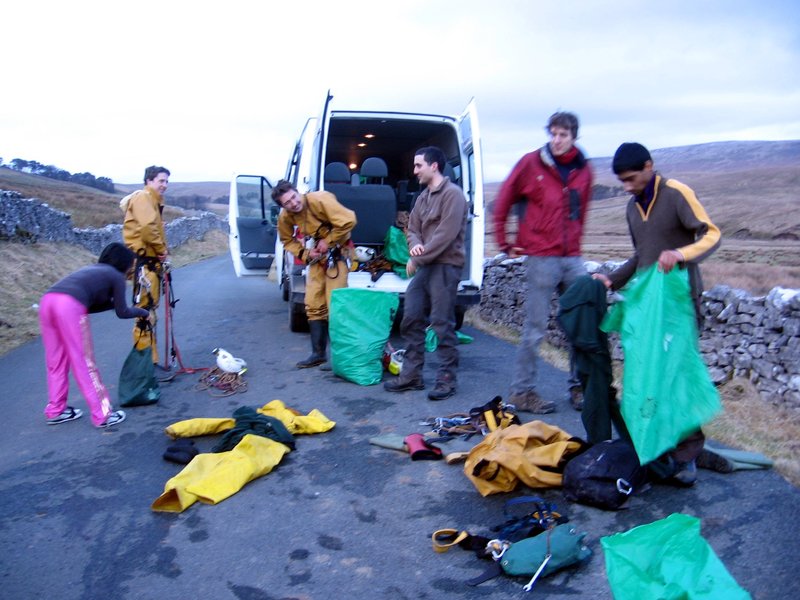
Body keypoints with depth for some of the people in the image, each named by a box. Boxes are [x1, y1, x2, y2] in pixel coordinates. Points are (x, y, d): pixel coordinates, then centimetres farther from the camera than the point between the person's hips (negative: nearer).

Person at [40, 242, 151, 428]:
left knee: (56, 362, 19)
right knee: (85, 363, 1)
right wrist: (142, 312, 34)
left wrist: (113, 301, 37)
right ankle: (102, 415, 9)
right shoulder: (116, 276, 15)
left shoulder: (92, 270, 35)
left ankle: (55, 411, 31)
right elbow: (122, 313, 17)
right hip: (69, 306, -7)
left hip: (47, 300, 7)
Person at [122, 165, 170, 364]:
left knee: (149, 308, 15)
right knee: (146, 308, -11)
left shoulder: (153, 201, 23)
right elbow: (147, 228, -23)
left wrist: (162, 251, 5)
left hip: (151, 260, 11)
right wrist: (162, 249, -12)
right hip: (143, 260, -11)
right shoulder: (143, 198, -9)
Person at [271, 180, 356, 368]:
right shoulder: (285, 217, -5)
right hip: (316, 258, 6)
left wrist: (328, 241, -20)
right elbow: (288, 241, 11)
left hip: (336, 255, -6)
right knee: (314, 306, 5)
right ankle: (319, 353, 14)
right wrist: (305, 253, -6)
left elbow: (348, 220, -28)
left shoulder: (320, 200, -24)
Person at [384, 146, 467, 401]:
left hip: (445, 266, -9)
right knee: (411, 319, 7)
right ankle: (411, 375, 16)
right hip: (425, 266, 9)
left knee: (442, 323, -6)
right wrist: (415, 245, -7)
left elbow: (445, 235, -18)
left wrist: (417, 259, -14)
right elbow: (413, 228, 17)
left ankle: (446, 379, 5)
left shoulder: (452, 194, -10)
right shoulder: (423, 196, 18)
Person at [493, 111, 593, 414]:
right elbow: (503, 202, 4)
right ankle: (522, 391, 10)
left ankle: (578, 386, 23)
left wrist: (574, 240, 17)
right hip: (541, 258, -5)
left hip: (573, 258, 5)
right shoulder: (531, 163, -3)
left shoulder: (583, 170, 9)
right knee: (535, 328, -1)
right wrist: (505, 243, 4)